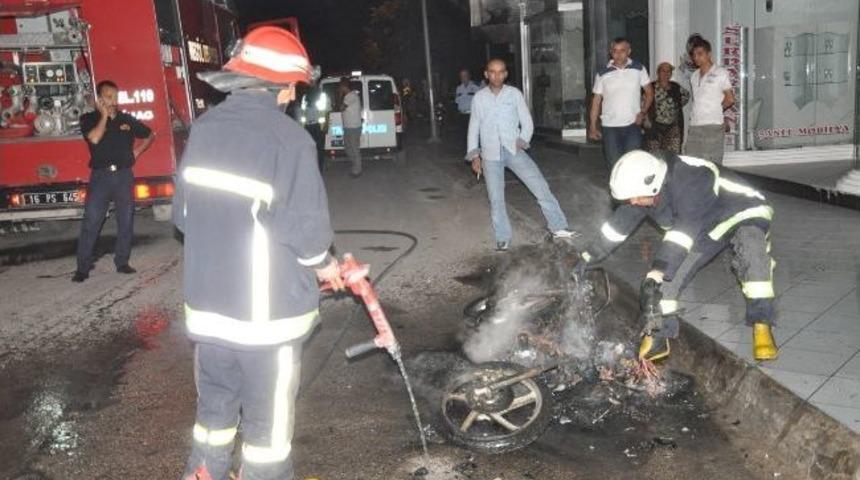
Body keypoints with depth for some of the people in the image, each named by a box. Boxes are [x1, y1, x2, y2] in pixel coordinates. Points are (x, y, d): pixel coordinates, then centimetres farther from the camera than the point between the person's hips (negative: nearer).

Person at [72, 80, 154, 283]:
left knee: (126, 221, 6)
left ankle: (122, 262, 17)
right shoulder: (89, 119, 4)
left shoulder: (127, 119, 9)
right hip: (100, 175, -2)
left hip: (124, 175, 3)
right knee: (91, 222, -6)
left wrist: (137, 151, 8)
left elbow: (149, 135, 21)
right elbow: (94, 138, -16)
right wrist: (104, 116, -6)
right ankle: (83, 267, -3)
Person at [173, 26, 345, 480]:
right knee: (267, 414, 12)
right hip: (267, 308, -6)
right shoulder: (288, 137, -18)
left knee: (214, 402, 23)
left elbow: (183, 212, 7)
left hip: (206, 299, 6)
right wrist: (323, 264, 1)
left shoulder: (204, 128, 2)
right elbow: (304, 225, -19)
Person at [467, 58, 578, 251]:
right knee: (496, 198, 0)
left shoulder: (514, 94, 2)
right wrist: (474, 155, 2)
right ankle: (503, 237, 14)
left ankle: (558, 227, -1)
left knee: (540, 185, -8)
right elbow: (474, 128, 9)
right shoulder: (479, 98, 5)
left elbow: (527, 122, 4)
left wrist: (522, 141, -13)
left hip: (514, 150, 0)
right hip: (490, 154, 0)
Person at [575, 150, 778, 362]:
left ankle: (761, 327, -30)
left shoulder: (690, 180, -38)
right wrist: (588, 256, 1)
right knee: (667, 271, -10)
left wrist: (656, 275, -46)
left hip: (743, 212, -6)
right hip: (706, 226, 7)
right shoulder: (645, 185, -13)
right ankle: (659, 336, -1)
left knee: (752, 252, -37)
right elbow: (620, 223, 0)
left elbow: (686, 228, -43)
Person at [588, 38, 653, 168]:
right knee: (614, 164, 5)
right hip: (610, 127, 0)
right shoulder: (602, 74, 0)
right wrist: (593, 126, 0)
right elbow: (596, 100, 3)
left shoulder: (639, 69, 2)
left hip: (633, 125, 0)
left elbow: (649, 92, 10)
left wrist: (643, 112, -5)